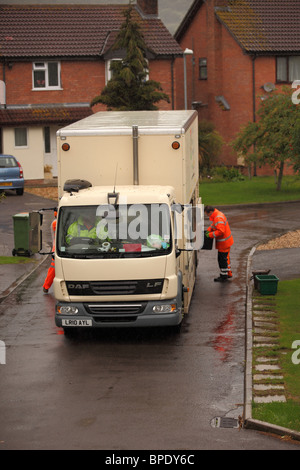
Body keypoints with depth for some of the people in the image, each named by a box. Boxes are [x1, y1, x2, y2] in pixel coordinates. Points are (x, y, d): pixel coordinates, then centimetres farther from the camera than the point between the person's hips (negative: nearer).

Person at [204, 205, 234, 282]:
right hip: (226, 242, 10)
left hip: (224, 243, -10)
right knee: (225, 258, 21)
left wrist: (210, 235, -22)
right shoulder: (216, 215, 7)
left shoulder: (219, 218, -27)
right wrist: (209, 230, 7)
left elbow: (220, 231, -31)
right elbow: (213, 225, 23)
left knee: (222, 259, 0)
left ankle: (223, 276, 9)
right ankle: (228, 274, 32)